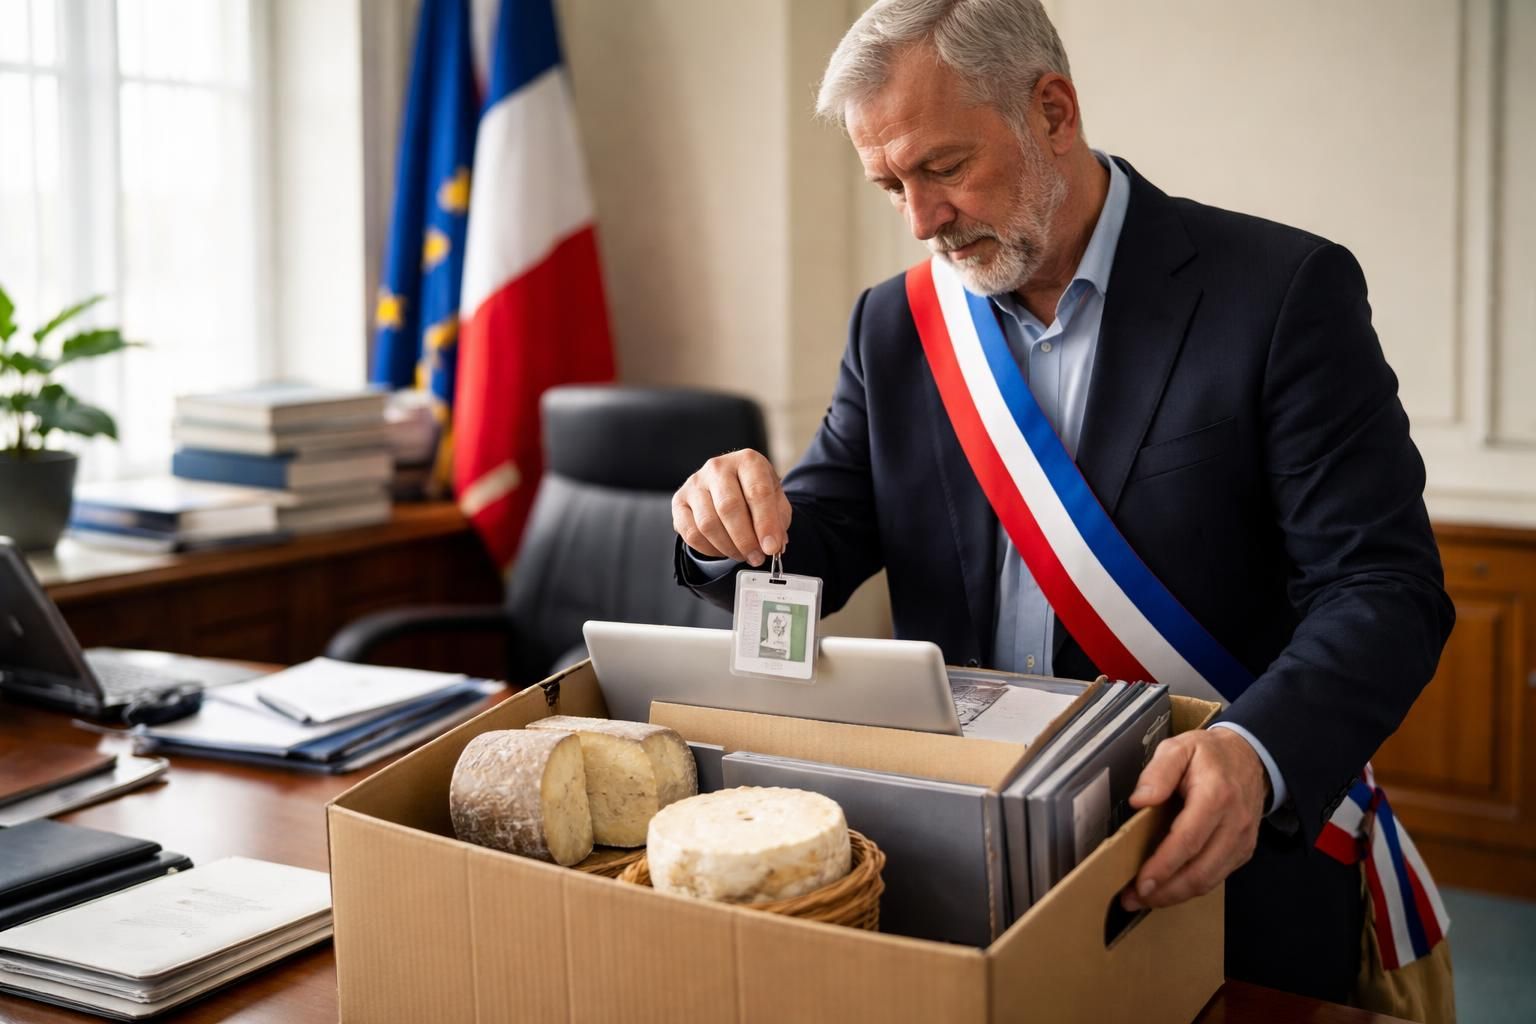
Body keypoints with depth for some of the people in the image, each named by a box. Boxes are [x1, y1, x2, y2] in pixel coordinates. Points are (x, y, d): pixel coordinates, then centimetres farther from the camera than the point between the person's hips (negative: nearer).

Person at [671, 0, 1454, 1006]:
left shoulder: (1283, 290, -11)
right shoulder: (899, 326, 4)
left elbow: (1385, 589, -15)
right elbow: (808, 561, 6)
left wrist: (1255, 753, -34)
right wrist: (735, 524, -18)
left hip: (1223, 889, -3)